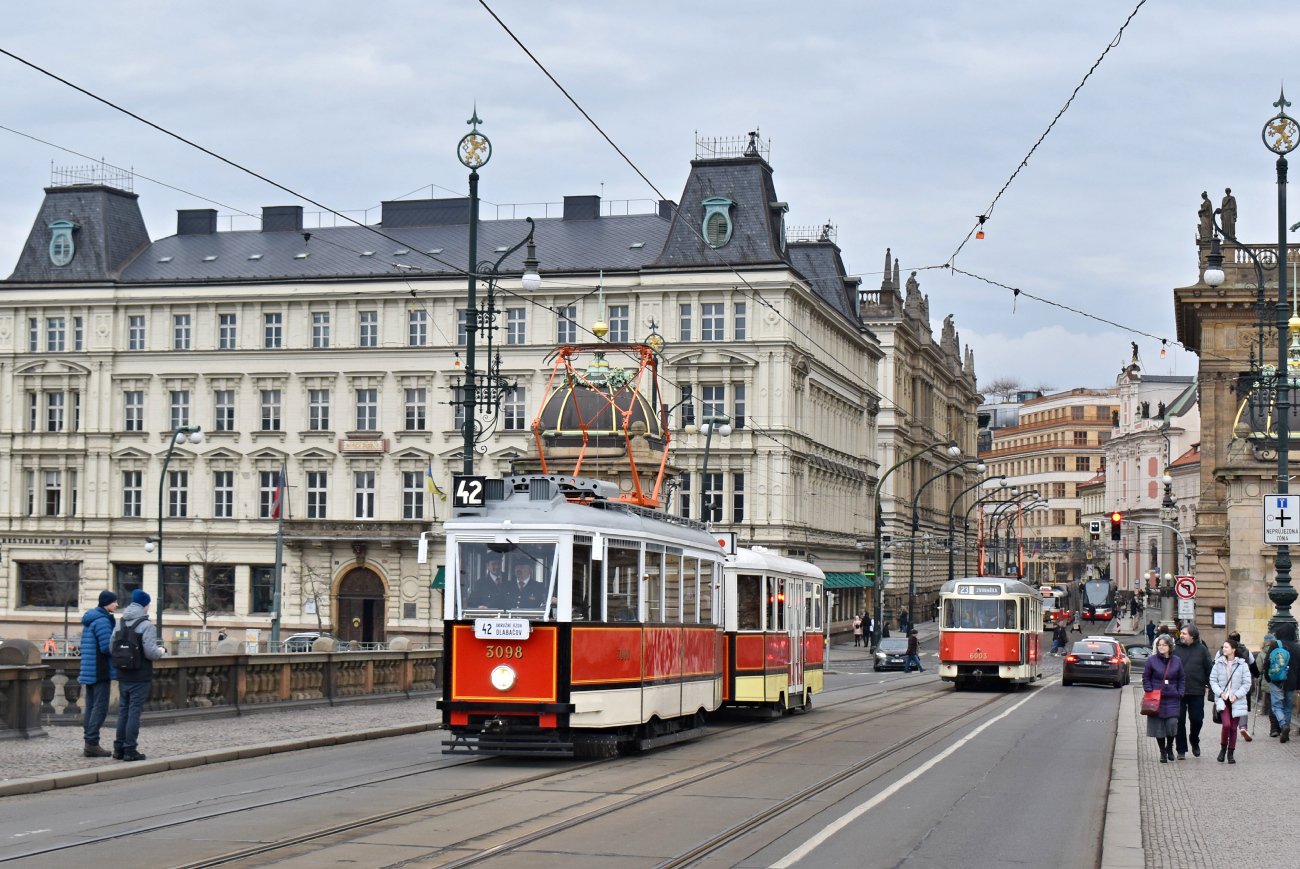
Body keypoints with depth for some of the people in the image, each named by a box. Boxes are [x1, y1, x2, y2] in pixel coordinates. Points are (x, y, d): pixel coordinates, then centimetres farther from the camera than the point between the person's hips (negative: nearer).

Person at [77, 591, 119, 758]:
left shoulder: (90, 619, 17)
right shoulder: (103, 620, -15)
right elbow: (107, 647, -21)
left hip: (89, 672, 10)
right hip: (101, 672, -10)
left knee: (91, 707, 11)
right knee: (100, 708, -8)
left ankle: (89, 743, 13)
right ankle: (92, 743, -10)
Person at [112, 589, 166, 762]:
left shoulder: (119, 624, 7)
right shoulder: (147, 625, -13)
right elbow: (151, 652, -19)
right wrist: (161, 652, 2)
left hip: (122, 675, 6)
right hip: (140, 676, -6)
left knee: (123, 710, 13)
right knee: (135, 711, -2)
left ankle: (119, 748, 16)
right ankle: (130, 749, -2)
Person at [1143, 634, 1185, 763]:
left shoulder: (1176, 660, 7)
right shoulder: (1152, 660, 1)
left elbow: (1182, 679, 14)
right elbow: (1145, 678, 6)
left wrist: (1179, 693, 3)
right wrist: (1149, 691, -6)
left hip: (1172, 699, 1)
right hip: (1156, 699, -1)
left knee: (1172, 723, -9)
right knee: (1158, 726, 1)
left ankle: (1169, 747, 17)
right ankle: (1163, 752, 14)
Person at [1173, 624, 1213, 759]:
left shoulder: (1201, 649, 3)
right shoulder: (1176, 649, 3)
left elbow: (1209, 668, 5)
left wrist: (1210, 685, 0)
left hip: (1196, 692, 0)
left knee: (1197, 719, 5)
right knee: (1179, 721, 2)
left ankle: (1194, 742, 34)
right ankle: (1181, 749, 11)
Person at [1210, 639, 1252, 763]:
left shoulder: (1242, 664, -2)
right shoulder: (1219, 663, 3)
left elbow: (1247, 683, 0)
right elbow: (1213, 680, 5)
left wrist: (1237, 695, -10)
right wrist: (1220, 693, -9)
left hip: (1236, 701, 0)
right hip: (1222, 699, 0)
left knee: (1233, 728, 5)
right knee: (1226, 724, -16)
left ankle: (1230, 753, 17)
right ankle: (1223, 748, 6)